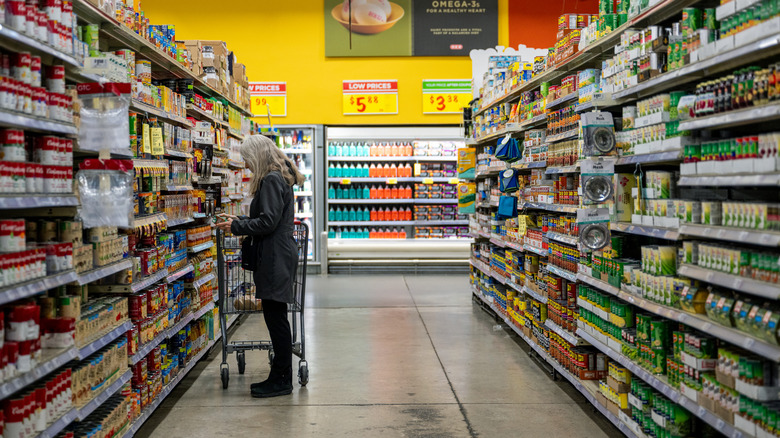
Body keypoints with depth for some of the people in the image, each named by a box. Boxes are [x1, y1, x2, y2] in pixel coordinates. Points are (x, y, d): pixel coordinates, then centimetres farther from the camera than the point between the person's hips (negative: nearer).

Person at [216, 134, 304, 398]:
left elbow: (268, 222, -19)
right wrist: (240, 222, 19)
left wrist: (236, 226, -8)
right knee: (275, 317, 12)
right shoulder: (279, 178, 18)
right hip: (277, 255, 10)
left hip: (276, 257, -10)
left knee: (276, 317, -5)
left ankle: (282, 381, 3)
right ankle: (279, 376, 19)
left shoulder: (271, 180, -13)